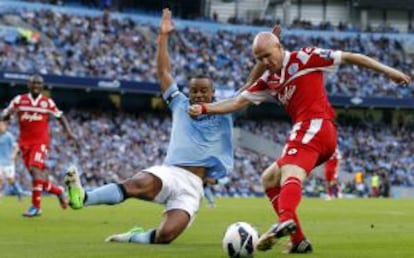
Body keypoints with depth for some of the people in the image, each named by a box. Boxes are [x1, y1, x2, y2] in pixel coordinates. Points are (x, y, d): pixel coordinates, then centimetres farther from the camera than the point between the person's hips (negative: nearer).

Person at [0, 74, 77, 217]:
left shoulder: (47, 102, 3)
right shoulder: (19, 100, 4)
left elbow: (60, 116, 15)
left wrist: (68, 131, 3)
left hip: (40, 142, -3)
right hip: (25, 142, 3)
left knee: (35, 169, -20)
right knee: (37, 175, 5)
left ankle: (36, 206, -19)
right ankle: (58, 191, 30)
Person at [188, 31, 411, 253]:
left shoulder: (304, 58, 0)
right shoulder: (268, 81, 20)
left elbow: (348, 57, 3)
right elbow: (238, 102, 20)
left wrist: (387, 71, 1)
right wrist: (204, 108, 6)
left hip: (314, 126, -9)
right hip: (305, 132, 9)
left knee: (291, 175, -30)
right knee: (269, 179, 14)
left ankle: (286, 220, -59)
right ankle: (298, 240, 6)